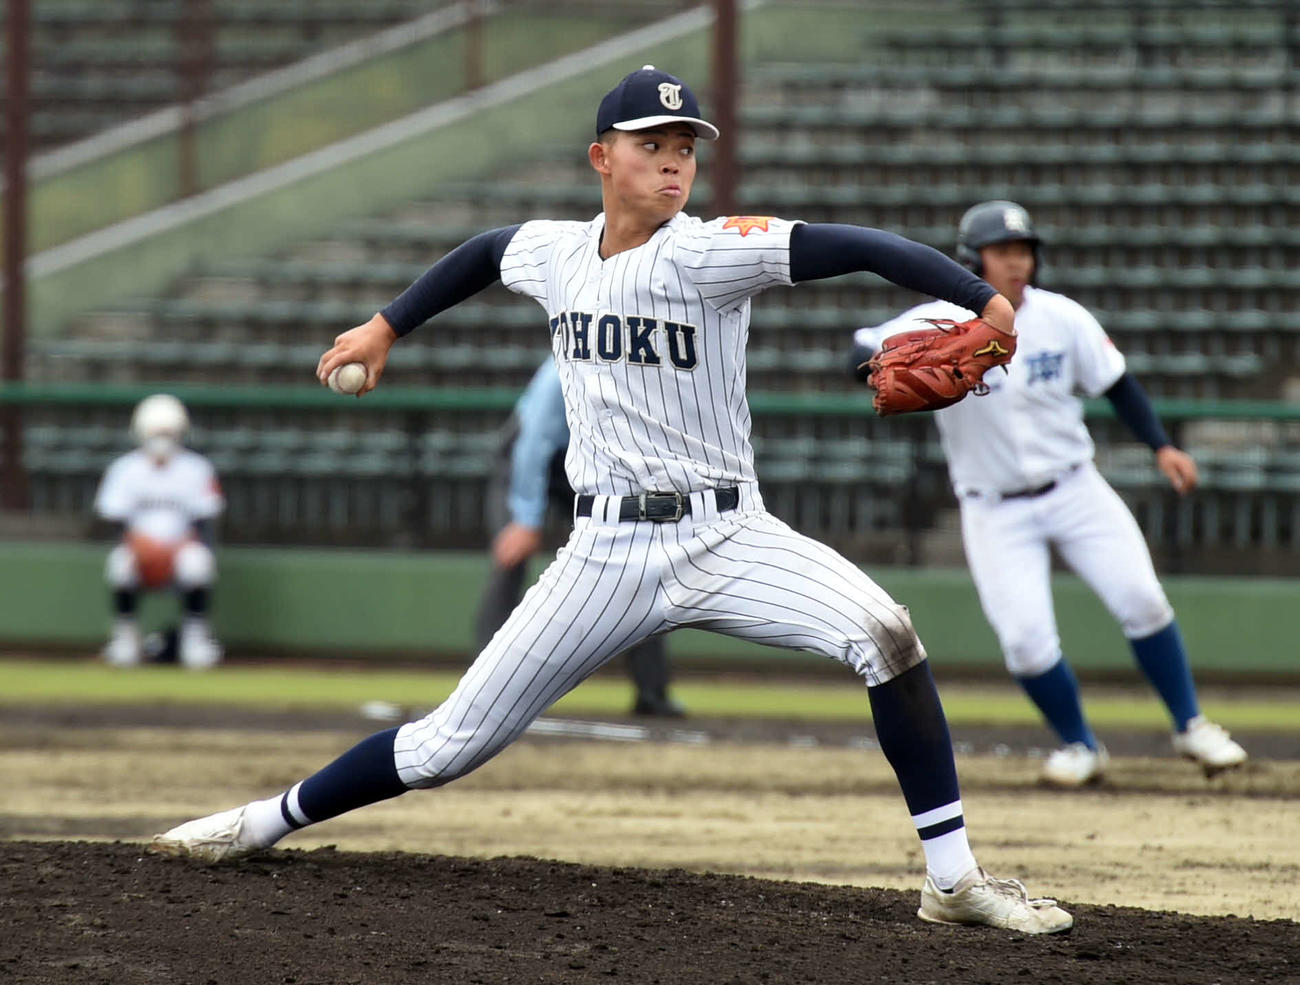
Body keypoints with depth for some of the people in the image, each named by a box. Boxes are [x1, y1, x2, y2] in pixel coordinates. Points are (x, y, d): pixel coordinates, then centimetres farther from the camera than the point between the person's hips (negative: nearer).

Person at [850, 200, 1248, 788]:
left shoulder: (1062, 318, -6)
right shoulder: (940, 325, -14)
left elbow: (1116, 384, 5)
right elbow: (864, 356, -24)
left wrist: (1161, 446, -6)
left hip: (1074, 490, 2)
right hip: (994, 512, -2)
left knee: (1140, 600, -8)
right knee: (1025, 640, -12)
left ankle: (1190, 727, 10)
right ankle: (1080, 746, 12)